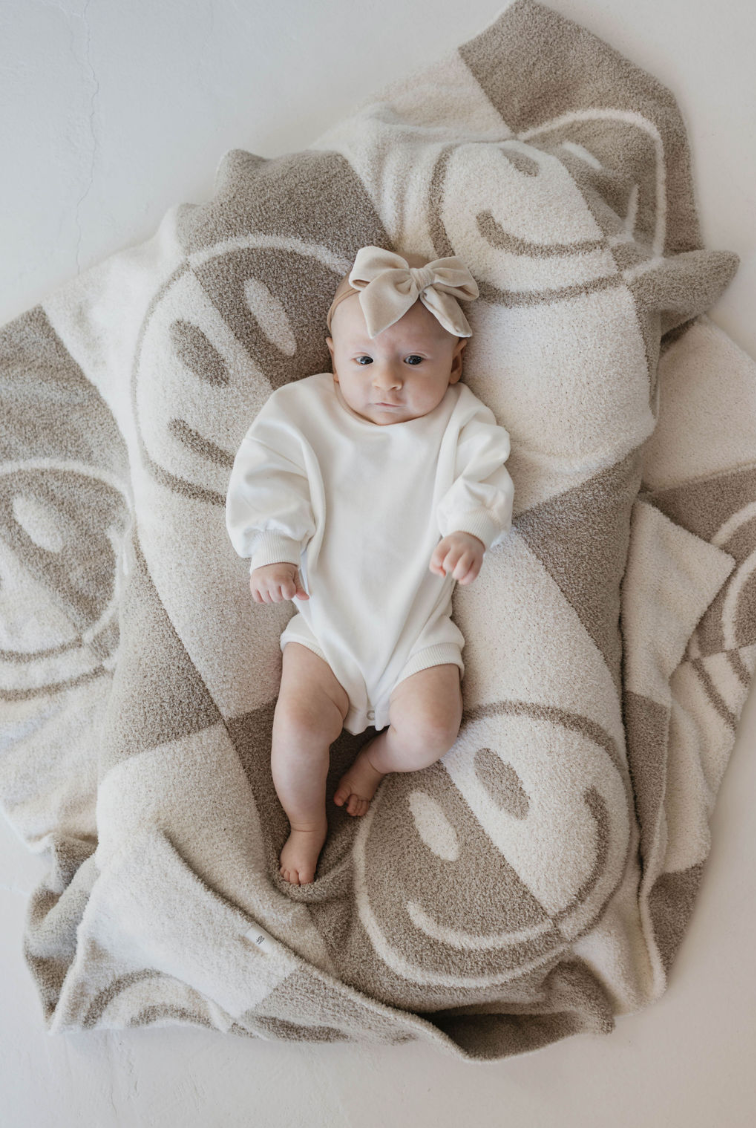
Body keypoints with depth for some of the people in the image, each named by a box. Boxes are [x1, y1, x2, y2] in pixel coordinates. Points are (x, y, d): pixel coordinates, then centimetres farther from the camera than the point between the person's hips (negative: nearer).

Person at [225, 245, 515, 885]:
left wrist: (469, 530, -33)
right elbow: (270, 483, -3)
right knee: (298, 722, -16)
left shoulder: (460, 423, 0)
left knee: (431, 729, -17)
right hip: (327, 619, 1)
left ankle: (376, 759, 19)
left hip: (418, 625, 0)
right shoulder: (303, 412, 1)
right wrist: (273, 551, -18)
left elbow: (483, 478, -12)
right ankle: (307, 824, 14)